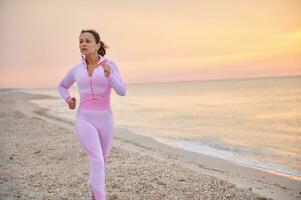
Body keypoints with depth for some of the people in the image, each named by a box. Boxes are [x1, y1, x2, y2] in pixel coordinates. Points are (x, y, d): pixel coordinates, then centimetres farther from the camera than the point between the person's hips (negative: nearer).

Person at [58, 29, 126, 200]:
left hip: (105, 120, 1)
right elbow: (62, 86, 25)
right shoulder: (76, 70, 5)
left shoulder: (110, 65, -2)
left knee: (102, 161, 19)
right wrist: (68, 100, 3)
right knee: (97, 162, -19)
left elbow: (122, 92, -13)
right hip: (85, 120, 0)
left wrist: (108, 75, -31)